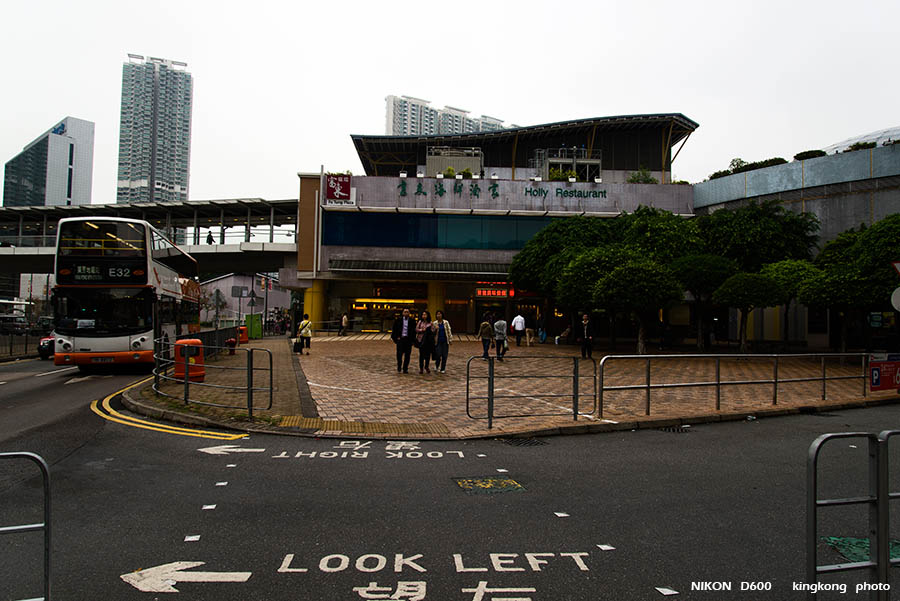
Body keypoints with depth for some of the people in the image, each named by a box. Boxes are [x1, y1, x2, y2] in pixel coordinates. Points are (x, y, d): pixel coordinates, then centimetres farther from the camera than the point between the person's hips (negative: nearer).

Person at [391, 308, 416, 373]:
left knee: (407, 355, 4)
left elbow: (414, 331, 7)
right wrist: (396, 337, 0)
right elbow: (394, 329, 8)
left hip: (408, 340, 1)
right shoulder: (398, 320, 4)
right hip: (400, 339, -1)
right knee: (399, 354, -3)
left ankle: (405, 369, 13)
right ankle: (399, 368, 13)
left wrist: (412, 340, 0)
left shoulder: (412, 321, 4)